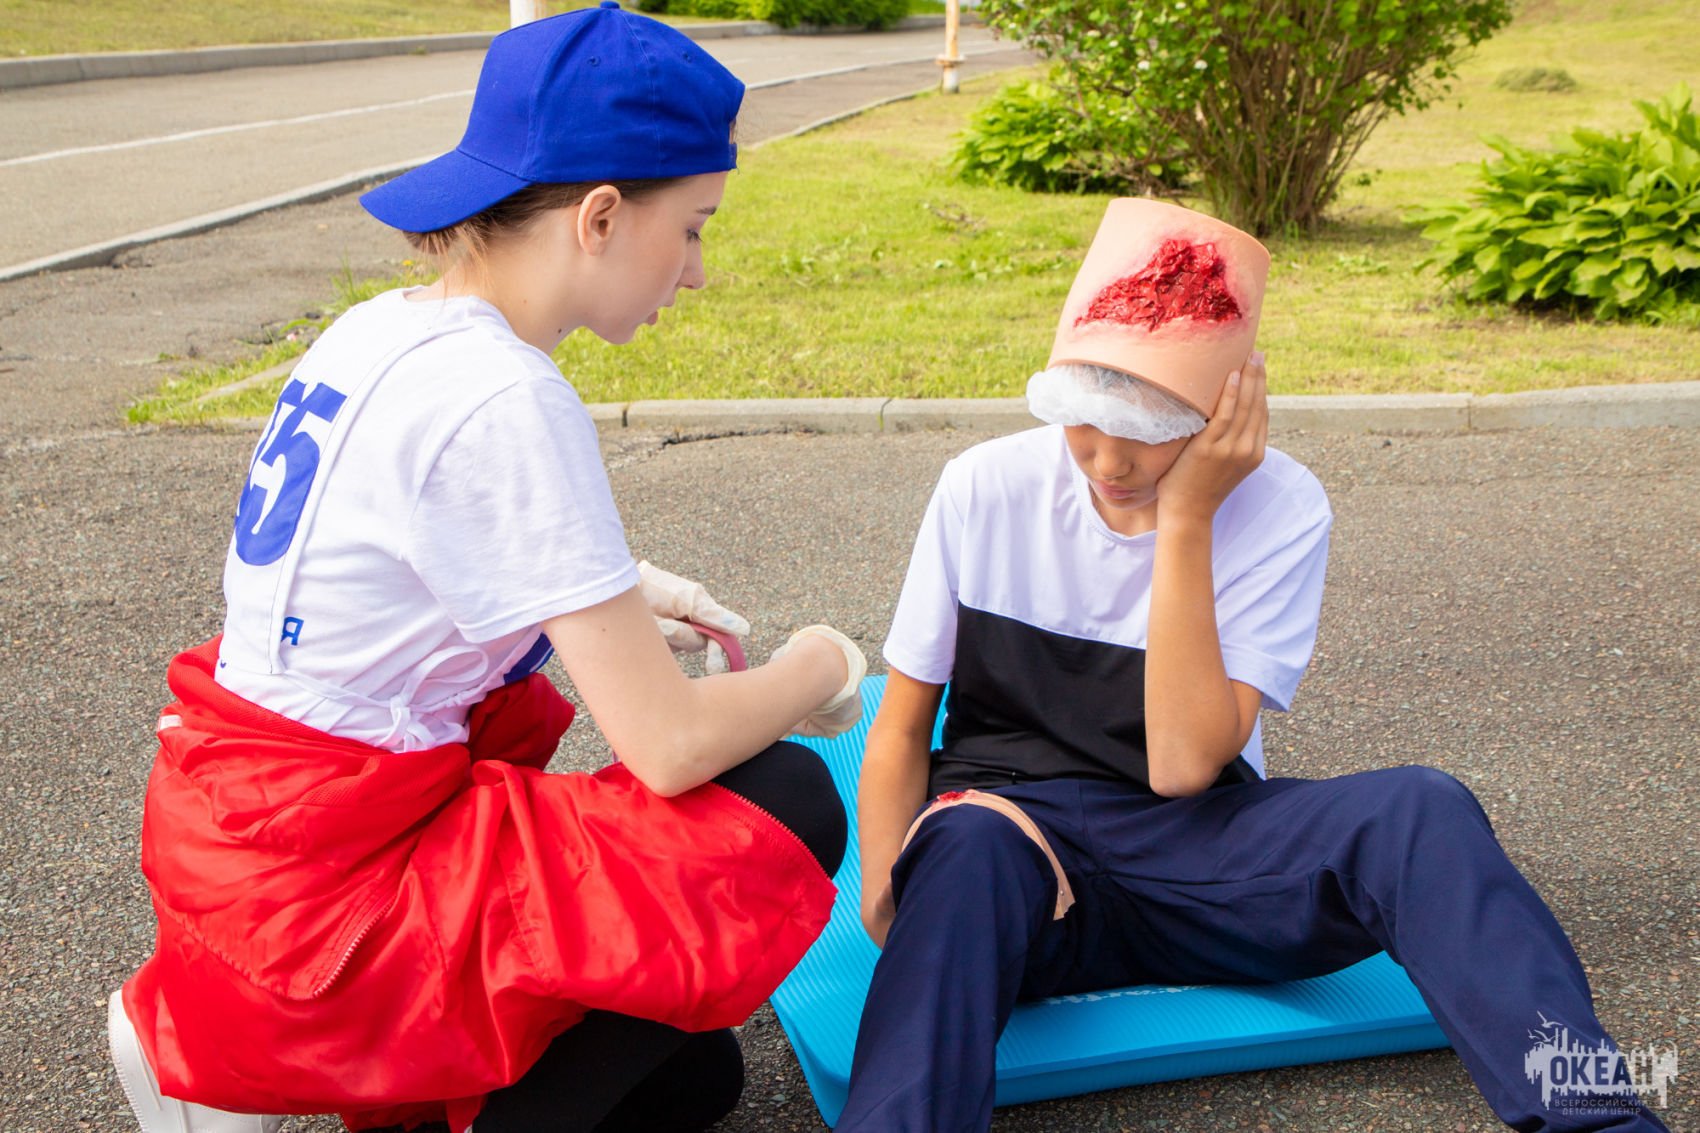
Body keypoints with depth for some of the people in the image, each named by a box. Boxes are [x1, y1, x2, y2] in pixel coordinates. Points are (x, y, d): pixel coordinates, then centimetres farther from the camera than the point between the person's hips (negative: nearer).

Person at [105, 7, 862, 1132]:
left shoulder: (383, 329, 5)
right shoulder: (505, 403, -25)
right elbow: (670, 743, -23)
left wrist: (611, 591, 15)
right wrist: (814, 670, -1)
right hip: (329, 881, -9)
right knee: (784, 807, -8)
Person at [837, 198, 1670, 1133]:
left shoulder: (1280, 511, -6)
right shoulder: (985, 489, -3)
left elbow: (1185, 765, -16)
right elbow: (901, 729, 2)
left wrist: (1185, 523, -19)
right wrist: (888, 908, -16)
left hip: (1197, 860, 1)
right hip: (1008, 846, 0)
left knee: (1419, 810, -27)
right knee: (964, 844, -38)